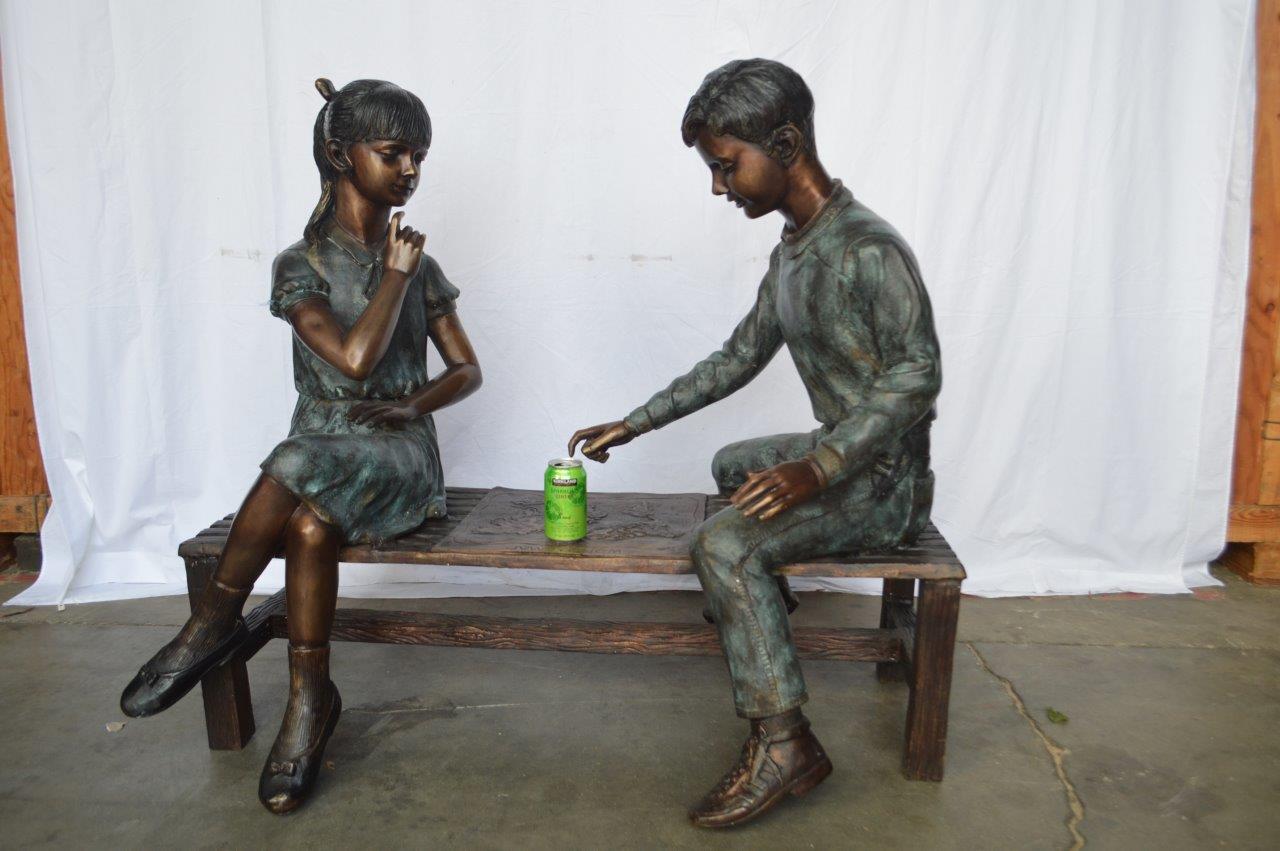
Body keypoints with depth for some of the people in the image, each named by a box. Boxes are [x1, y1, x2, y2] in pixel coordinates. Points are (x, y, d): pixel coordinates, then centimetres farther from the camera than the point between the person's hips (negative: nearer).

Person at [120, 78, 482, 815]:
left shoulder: (421, 266, 9)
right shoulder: (301, 266, 1)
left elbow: (468, 371, 9)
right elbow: (354, 357, -15)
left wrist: (414, 404, -10)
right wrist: (396, 274, -6)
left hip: (400, 457, 0)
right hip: (320, 449, 0)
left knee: (306, 493, -32)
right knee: (309, 522, -33)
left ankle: (215, 620, -12)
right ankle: (311, 698, -14)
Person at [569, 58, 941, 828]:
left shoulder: (867, 250, -22)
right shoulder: (792, 252, 8)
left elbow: (917, 376, -25)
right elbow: (739, 359, 14)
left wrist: (818, 469, -34)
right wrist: (635, 425, 12)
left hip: (886, 482, -10)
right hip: (835, 455, 10)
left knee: (724, 542, -25)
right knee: (732, 464, 29)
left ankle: (784, 744, -15)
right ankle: (764, 633, 37)